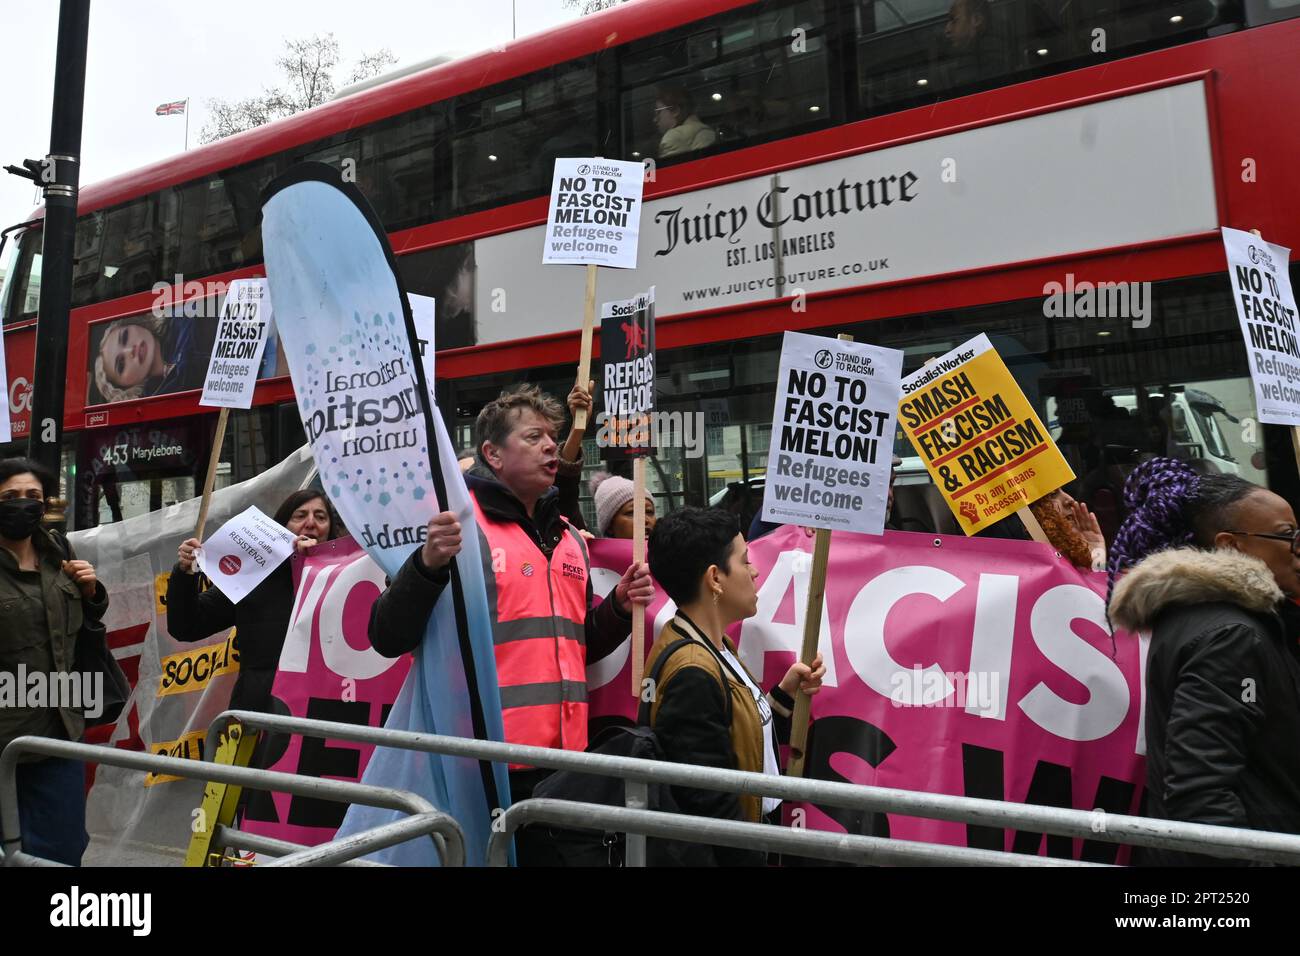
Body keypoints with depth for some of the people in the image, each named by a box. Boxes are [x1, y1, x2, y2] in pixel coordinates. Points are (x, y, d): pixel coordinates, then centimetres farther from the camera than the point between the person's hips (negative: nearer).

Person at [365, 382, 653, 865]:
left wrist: (619, 607, 3)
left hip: (563, 762, 7)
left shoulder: (569, 539, 14)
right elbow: (388, 639, -11)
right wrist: (429, 564, -27)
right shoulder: (456, 524, -7)